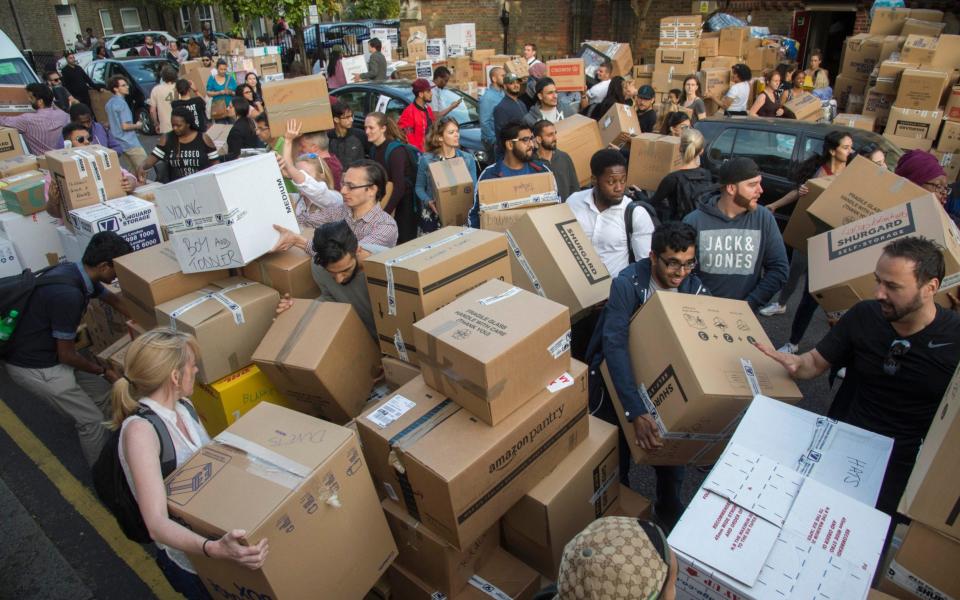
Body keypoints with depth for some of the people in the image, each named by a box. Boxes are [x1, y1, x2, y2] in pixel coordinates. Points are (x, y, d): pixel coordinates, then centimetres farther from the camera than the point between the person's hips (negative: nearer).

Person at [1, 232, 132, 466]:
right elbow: (67, 356, -22)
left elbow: (114, 300, 17)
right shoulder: (68, 294, -33)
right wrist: (103, 371, -7)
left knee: (104, 395, 17)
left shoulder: (78, 272, -5)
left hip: (51, 353, 9)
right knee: (92, 420, 1)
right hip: (35, 367, -9)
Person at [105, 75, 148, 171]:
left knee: (135, 169, 16)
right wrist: (137, 125, -3)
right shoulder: (122, 103, -16)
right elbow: (125, 126, -21)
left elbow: (110, 123, 23)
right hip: (130, 143, -10)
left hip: (119, 143, 10)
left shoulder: (110, 103, 13)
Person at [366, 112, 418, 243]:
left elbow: (399, 186, -25)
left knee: (404, 242, -2)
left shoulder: (396, 150, -18)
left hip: (404, 202, -7)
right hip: (388, 200, 7)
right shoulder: (373, 149, 7)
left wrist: (385, 212, -30)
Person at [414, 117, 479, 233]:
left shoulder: (468, 159, 3)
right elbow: (419, 187, 4)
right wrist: (428, 201, -14)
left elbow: (473, 188, 5)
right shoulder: (426, 159, -3)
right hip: (432, 216, -1)